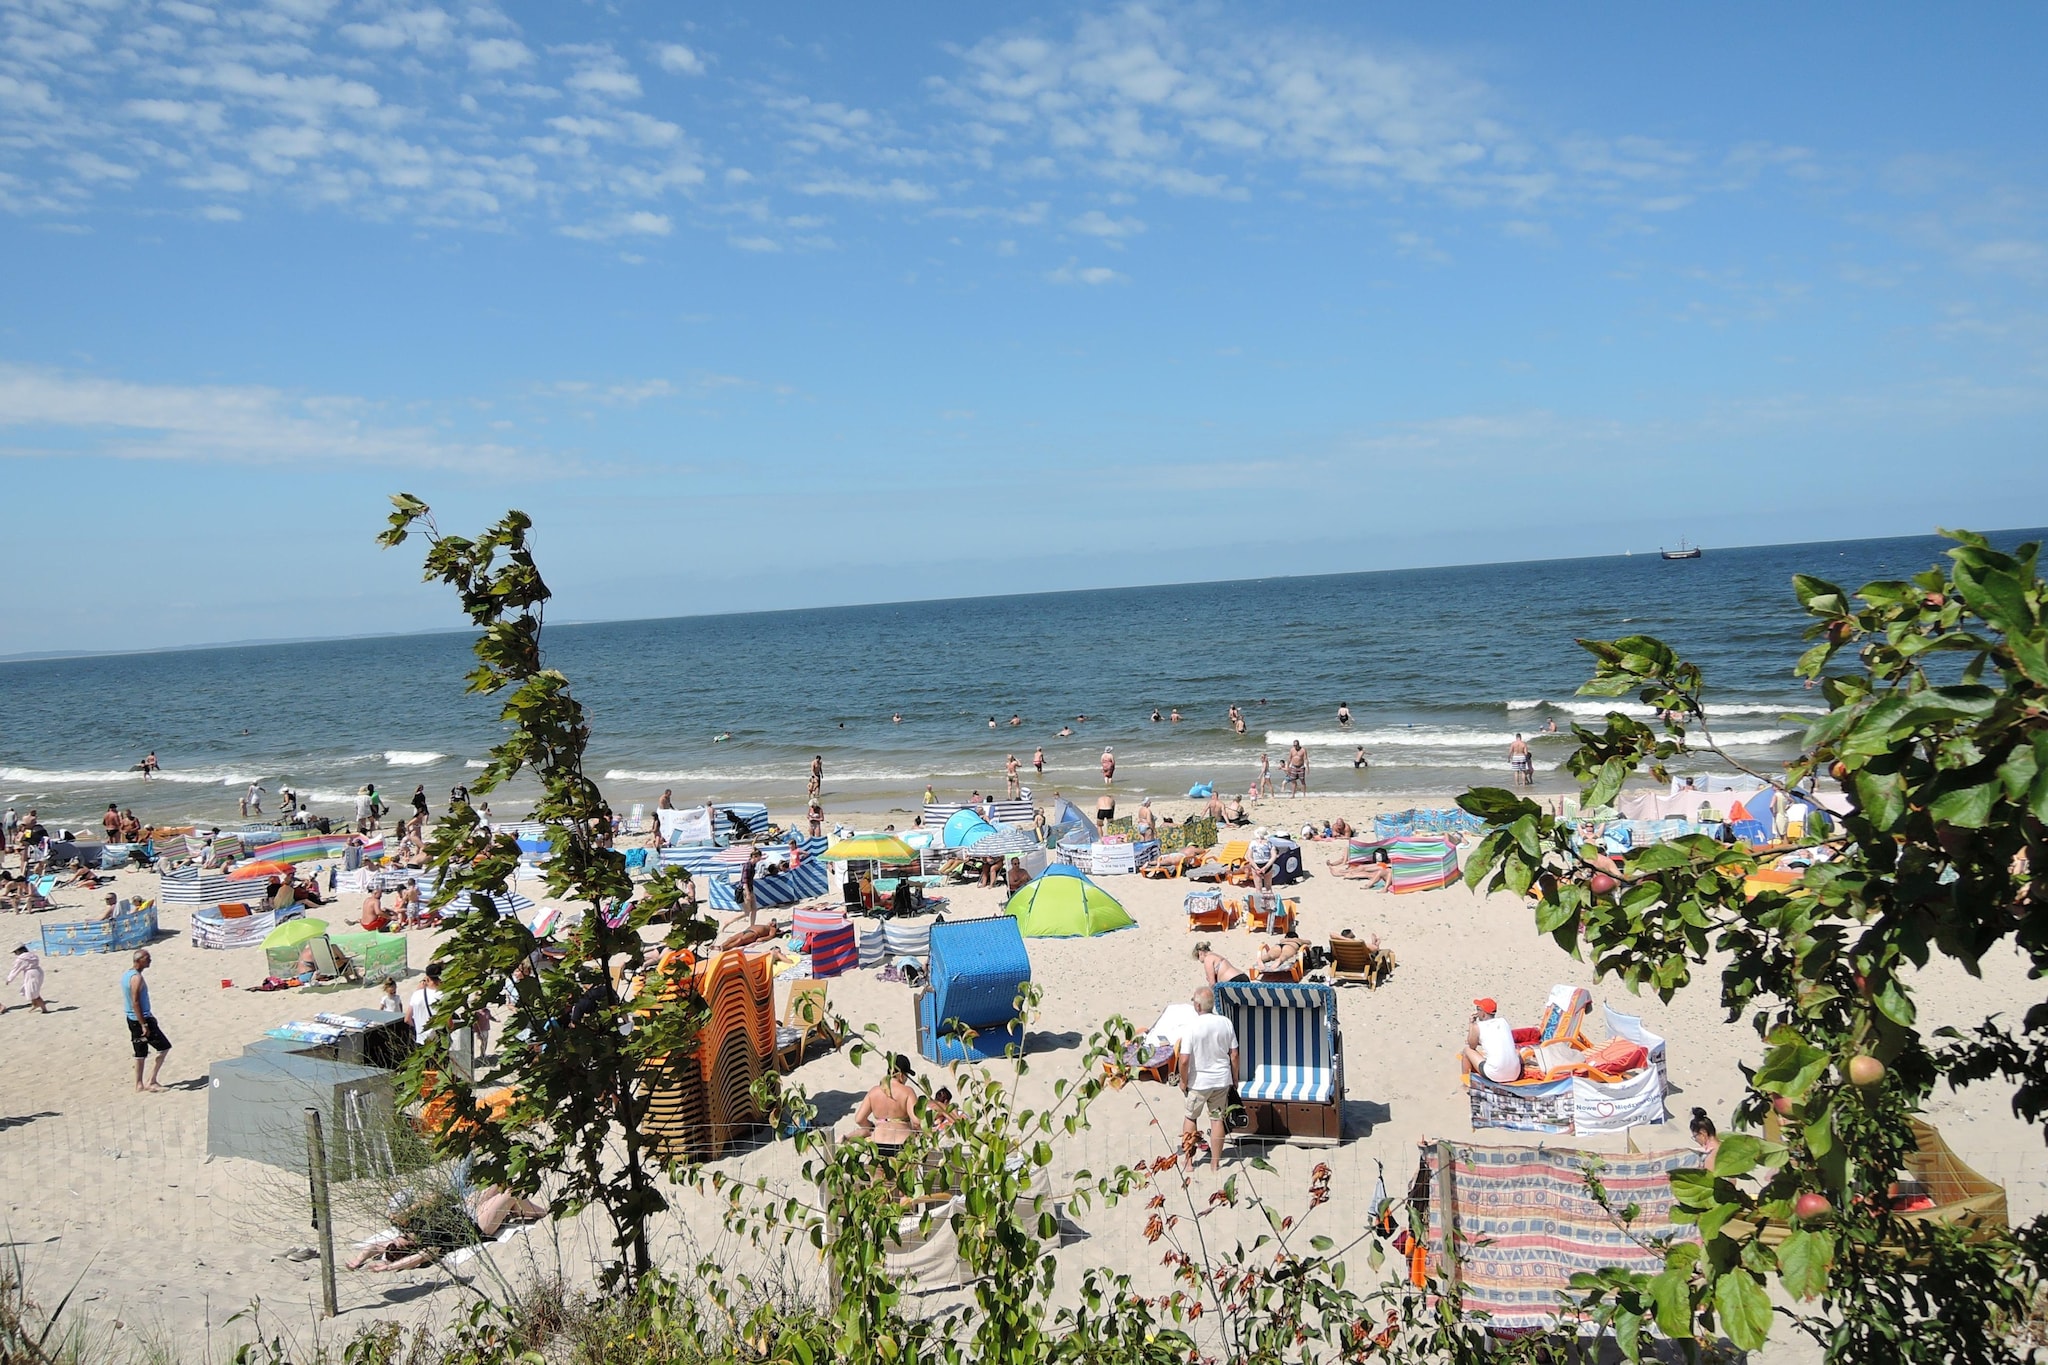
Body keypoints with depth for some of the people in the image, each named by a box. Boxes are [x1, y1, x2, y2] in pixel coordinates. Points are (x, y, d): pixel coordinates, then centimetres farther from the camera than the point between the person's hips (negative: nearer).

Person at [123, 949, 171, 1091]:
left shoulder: (126, 974, 10)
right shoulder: (137, 978, -20)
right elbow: (135, 1003, -23)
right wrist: (144, 1025, -22)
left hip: (132, 1019, 9)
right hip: (142, 1019, -9)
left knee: (140, 1052, 15)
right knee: (164, 1047, -1)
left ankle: (139, 1084, 19)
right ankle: (152, 1082, -1)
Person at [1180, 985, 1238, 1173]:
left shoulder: (1193, 1027, -19)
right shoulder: (1225, 1023, -7)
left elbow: (1184, 1060, -20)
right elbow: (1234, 1055, -1)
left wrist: (1183, 1081, -4)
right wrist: (1235, 1078, 13)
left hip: (1198, 1081, -3)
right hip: (1222, 1080, 3)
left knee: (1191, 1117, 17)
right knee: (1217, 1119, 12)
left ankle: (1188, 1160, 22)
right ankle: (1215, 1163, 18)